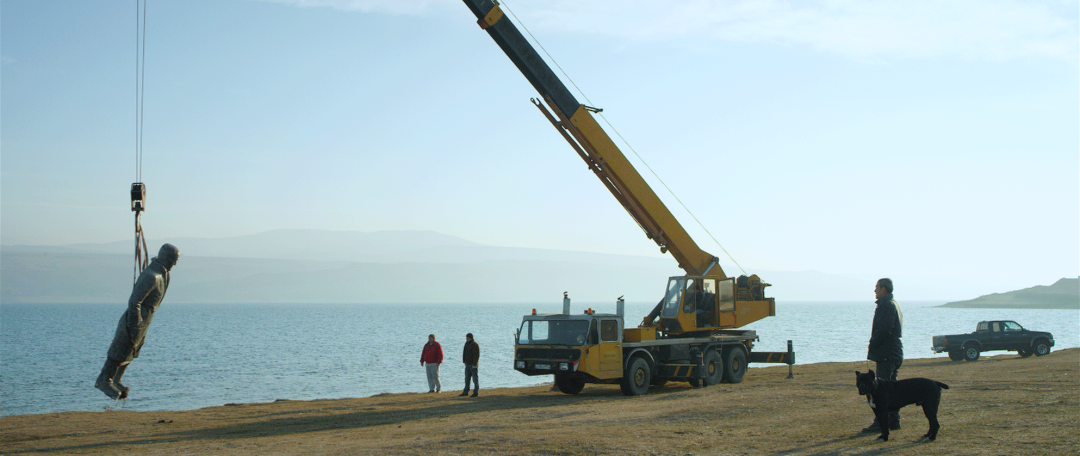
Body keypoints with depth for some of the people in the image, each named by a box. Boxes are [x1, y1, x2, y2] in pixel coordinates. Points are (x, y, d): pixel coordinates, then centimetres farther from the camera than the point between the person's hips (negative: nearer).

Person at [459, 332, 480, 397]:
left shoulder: (474, 345, -14)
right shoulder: (467, 344, 14)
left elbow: (476, 355, -19)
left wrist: (474, 364, -22)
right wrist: (465, 362, 16)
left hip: (473, 364, -9)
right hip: (468, 364, 9)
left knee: (475, 379, -4)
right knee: (467, 378, 11)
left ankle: (476, 392, -1)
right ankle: (465, 392, 15)